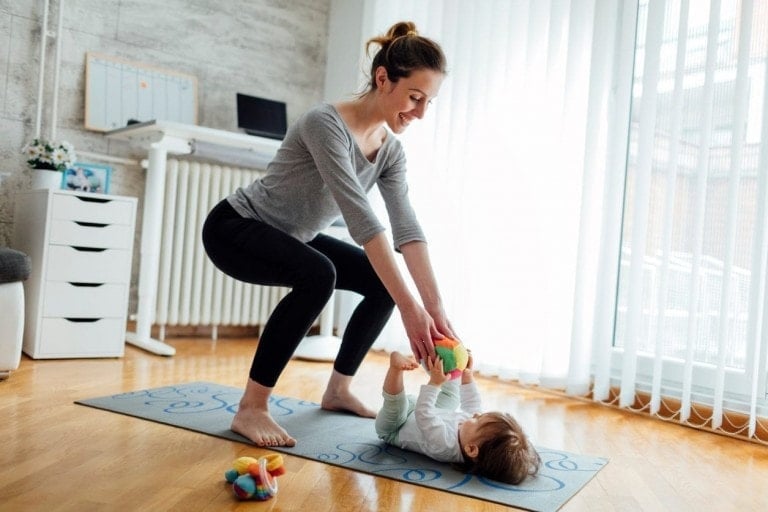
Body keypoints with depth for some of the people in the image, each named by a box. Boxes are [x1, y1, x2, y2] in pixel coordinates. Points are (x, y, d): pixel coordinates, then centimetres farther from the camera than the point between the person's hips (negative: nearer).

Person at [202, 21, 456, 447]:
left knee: (385, 281, 0)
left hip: (292, 238, 8)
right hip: (235, 228, -8)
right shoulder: (326, 123, -30)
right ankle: (251, 409, -23)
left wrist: (436, 308, -24)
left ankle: (338, 388, 14)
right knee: (317, 275, -36)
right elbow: (362, 218, -38)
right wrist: (409, 307, -41)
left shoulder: (391, 150, -5)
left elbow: (408, 228, -14)